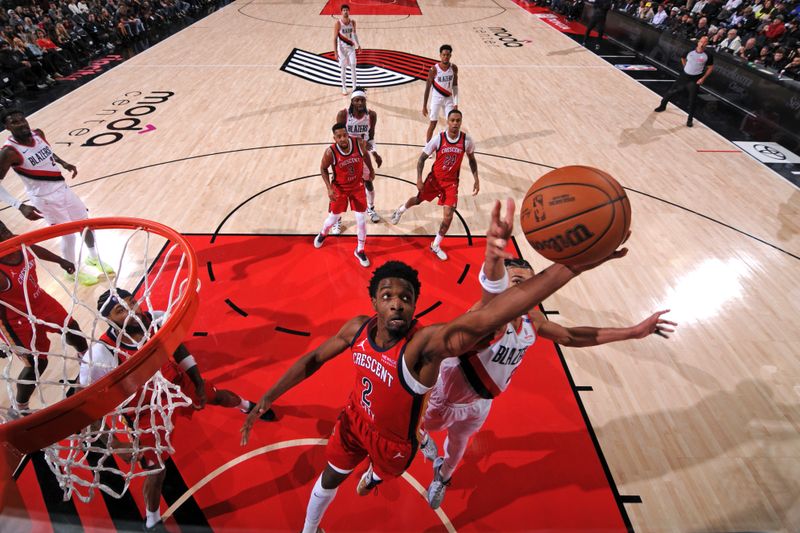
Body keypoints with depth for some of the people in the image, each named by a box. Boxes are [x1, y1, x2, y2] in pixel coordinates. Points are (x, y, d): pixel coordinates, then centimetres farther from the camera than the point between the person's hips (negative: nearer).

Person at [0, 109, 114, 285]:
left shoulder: (38, 134, -5)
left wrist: (64, 163, 5)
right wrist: (20, 206, -30)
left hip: (63, 189, 7)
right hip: (46, 199, -7)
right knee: (69, 235, 1)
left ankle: (93, 257, 40)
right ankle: (73, 272, 25)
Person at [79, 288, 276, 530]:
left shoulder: (158, 319, -25)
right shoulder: (102, 354, -35)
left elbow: (179, 348, -5)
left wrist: (198, 383, 2)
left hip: (178, 383, 4)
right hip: (150, 410, -3)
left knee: (218, 395, 27)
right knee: (156, 472, 5)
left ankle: (246, 406, 64)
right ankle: (152, 518, 39)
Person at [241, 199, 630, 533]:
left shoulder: (425, 343, -42)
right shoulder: (358, 328, -24)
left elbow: (483, 319, -62)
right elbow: (313, 360, -7)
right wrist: (267, 399, -8)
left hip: (394, 441, -2)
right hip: (354, 420, 2)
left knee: (383, 471, 33)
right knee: (330, 479, 26)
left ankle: (373, 475, 73)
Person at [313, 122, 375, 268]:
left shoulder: (359, 143, -21)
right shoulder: (330, 152, -25)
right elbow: (323, 169, -8)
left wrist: (371, 170, 9)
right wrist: (329, 188, -18)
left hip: (357, 187, 2)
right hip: (339, 189, -1)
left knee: (361, 220, 3)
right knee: (333, 218, 13)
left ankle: (360, 250, 23)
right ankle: (322, 234, 50)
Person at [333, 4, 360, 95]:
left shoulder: (353, 22, -1)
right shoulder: (338, 24, -14)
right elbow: (335, 38, -12)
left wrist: (358, 44, 16)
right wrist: (335, 52, -18)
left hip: (351, 47, 3)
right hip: (342, 48, -3)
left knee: (353, 67, -2)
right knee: (343, 69, 4)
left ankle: (355, 87, 5)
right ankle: (344, 88, 13)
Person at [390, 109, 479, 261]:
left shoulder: (467, 140, -12)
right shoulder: (438, 139, -18)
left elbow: (472, 159, 5)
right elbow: (422, 158, -10)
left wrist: (476, 180, -1)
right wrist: (419, 179, -20)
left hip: (451, 182, 1)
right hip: (435, 177, -1)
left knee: (448, 216, -7)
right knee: (418, 199, 19)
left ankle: (436, 246, 14)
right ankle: (400, 211, 56)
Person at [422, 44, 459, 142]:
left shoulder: (454, 68, -5)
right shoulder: (434, 69, -16)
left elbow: (455, 86, 5)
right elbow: (428, 88, -11)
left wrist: (455, 103, -1)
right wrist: (424, 106, -13)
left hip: (448, 98, 3)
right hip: (436, 98, -3)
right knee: (432, 124, -2)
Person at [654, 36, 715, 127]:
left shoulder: (708, 55, -14)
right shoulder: (690, 51, -9)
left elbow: (710, 67, -3)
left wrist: (703, 78, -12)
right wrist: (686, 68, 7)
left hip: (695, 79, -2)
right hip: (684, 76, 2)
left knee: (692, 100, -1)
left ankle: (690, 119, 11)